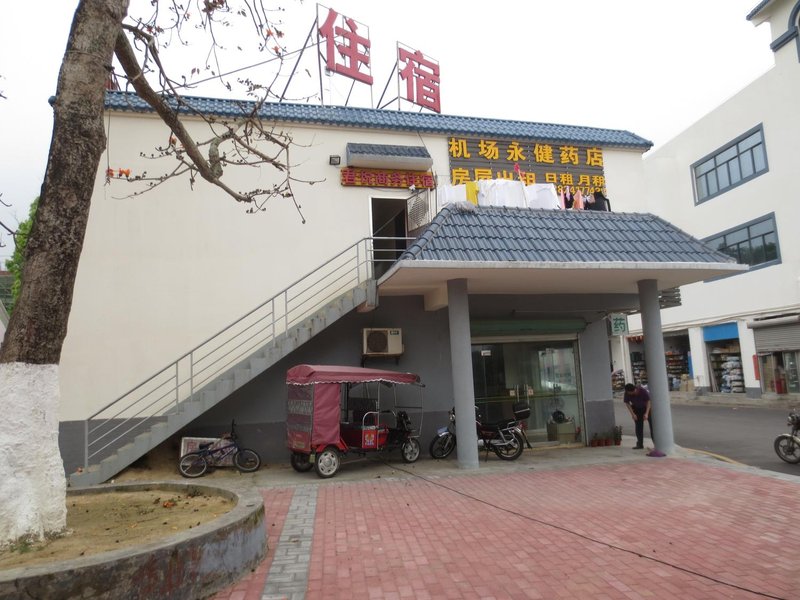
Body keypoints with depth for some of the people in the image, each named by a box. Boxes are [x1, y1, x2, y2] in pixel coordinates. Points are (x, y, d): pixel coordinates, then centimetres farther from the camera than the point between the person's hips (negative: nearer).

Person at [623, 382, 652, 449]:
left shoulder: (643, 391, -32)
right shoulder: (627, 394, -22)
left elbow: (648, 401, -22)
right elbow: (627, 403, -10)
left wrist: (646, 413, -27)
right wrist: (632, 414, -17)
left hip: (647, 407, -3)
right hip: (637, 409, 3)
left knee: (652, 424, -6)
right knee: (638, 426, 3)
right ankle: (640, 444, 10)